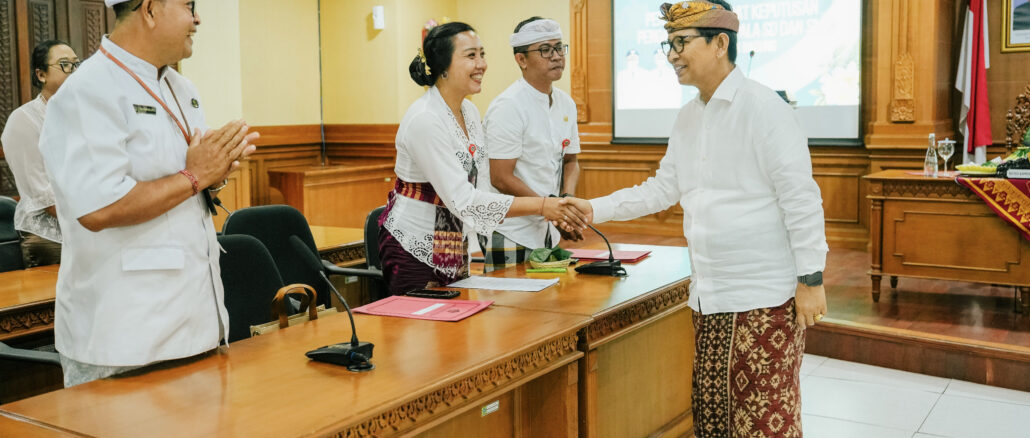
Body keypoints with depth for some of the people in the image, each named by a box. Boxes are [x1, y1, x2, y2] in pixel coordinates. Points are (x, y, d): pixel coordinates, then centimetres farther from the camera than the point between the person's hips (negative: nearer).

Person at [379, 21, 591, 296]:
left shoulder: (469, 111, 6)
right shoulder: (424, 120, -22)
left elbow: (483, 184, 8)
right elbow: (462, 199, -26)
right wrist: (541, 206, -27)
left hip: (456, 248, 8)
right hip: (413, 249, -8)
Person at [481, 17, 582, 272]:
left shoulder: (566, 103, 7)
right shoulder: (508, 107, -17)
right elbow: (501, 179, -20)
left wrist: (567, 198, -5)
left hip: (548, 231, 8)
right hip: (509, 234, -8)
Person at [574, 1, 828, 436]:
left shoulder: (763, 107, -12)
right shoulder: (688, 116, 11)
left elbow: (800, 197, -14)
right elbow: (662, 189, 16)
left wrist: (811, 279, -15)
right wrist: (594, 209, 8)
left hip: (764, 296, -8)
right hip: (708, 294, 8)